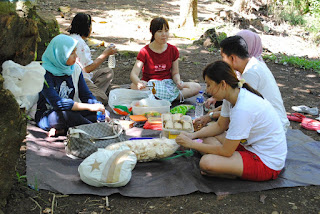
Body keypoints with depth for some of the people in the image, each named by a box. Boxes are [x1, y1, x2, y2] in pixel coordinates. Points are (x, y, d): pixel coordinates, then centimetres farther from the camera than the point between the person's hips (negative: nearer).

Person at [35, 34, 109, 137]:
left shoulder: (75, 69, 1)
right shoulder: (45, 73, -19)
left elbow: (86, 95, 4)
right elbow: (57, 103, -29)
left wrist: (101, 110, -15)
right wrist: (90, 107, -31)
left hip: (70, 111, 6)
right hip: (46, 116, -6)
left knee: (97, 113, -17)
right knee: (65, 114, -38)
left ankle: (61, 130, -23)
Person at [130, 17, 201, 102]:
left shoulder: (173, 50, 2)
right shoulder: (144, 52, -8)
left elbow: (175, 73, 6)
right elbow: (133, 74, -17)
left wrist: (178, 81, -19)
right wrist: (139, 83, -42)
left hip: (168, 84, 3)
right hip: (150, 85, -3)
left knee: (196, 87, -19)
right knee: (134, 86, -36)